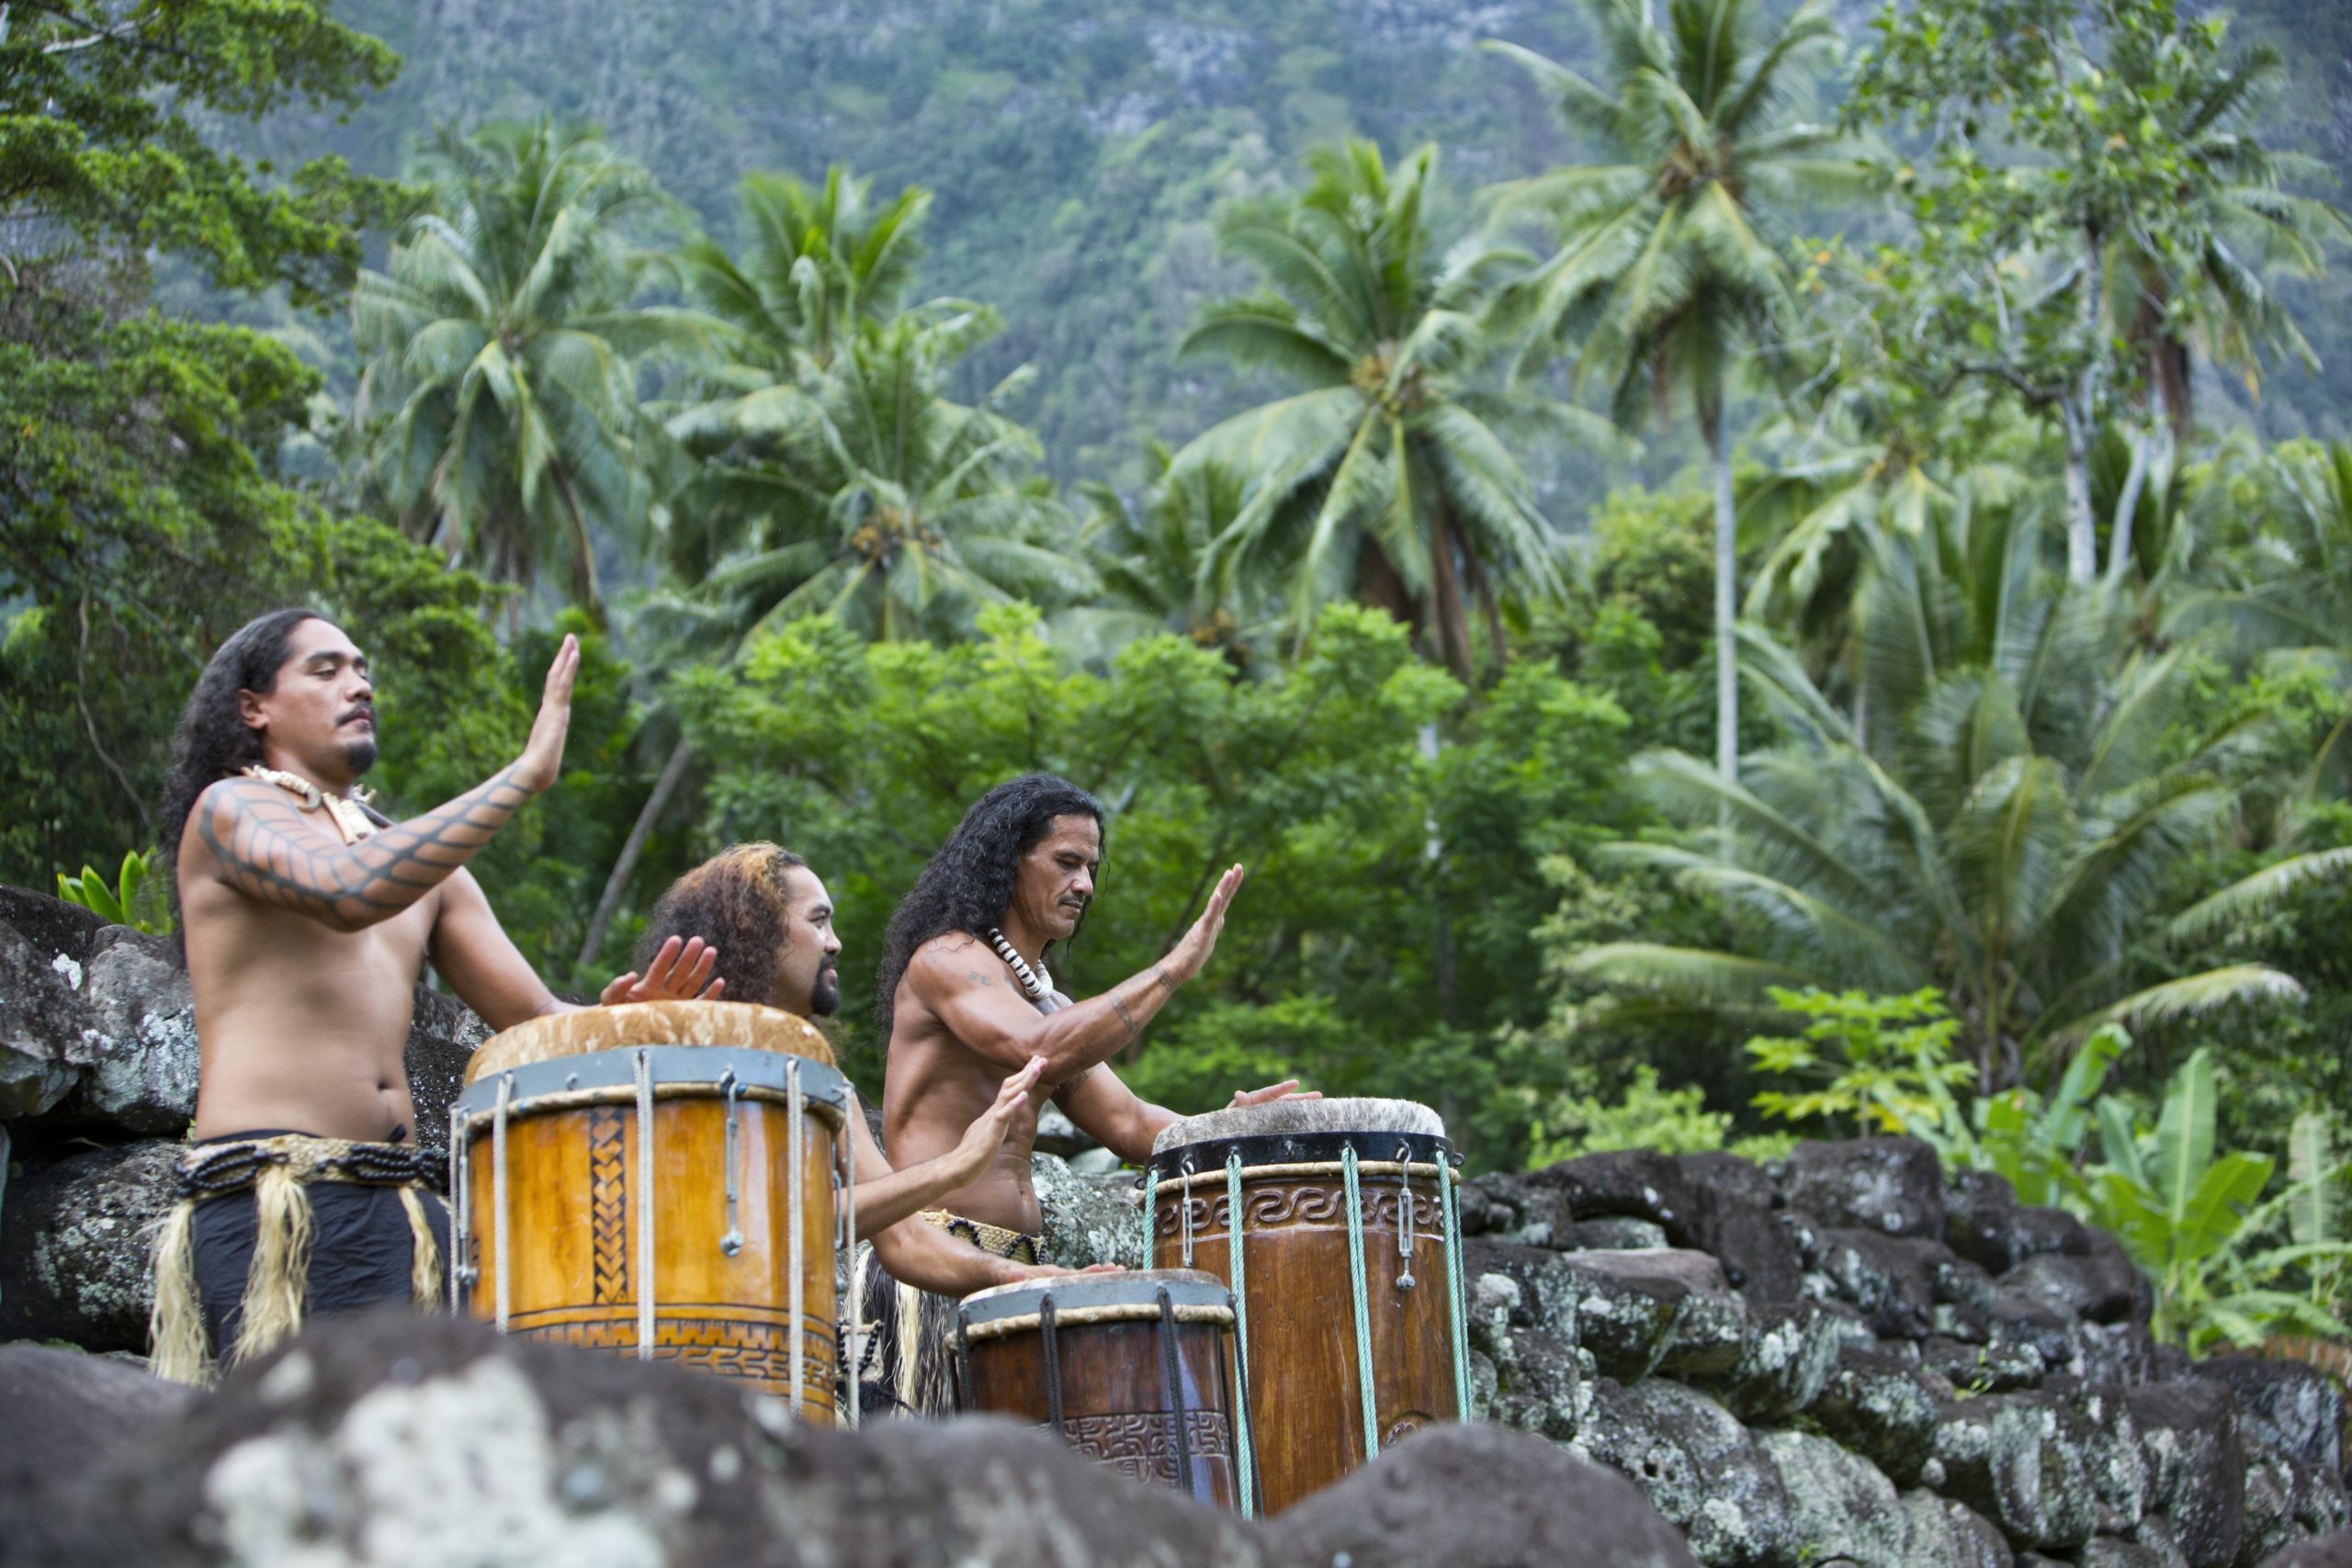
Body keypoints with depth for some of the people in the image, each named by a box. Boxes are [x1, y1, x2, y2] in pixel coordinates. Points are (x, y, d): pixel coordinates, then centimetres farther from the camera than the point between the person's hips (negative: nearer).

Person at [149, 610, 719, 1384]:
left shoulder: (420, 856, 24)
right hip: (270, 1203, -7)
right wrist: (525, 774, -18)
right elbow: (349, 892, -20)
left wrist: (613, 1023, -9)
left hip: (402, 1204, 7)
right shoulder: (228, 811, 3)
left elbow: (536, 1021, 16)